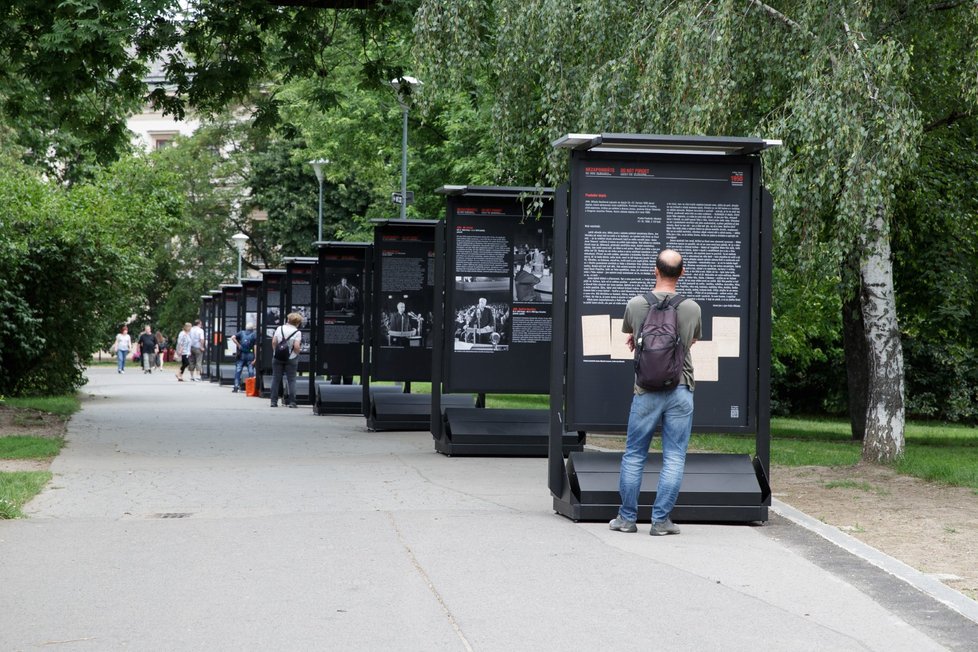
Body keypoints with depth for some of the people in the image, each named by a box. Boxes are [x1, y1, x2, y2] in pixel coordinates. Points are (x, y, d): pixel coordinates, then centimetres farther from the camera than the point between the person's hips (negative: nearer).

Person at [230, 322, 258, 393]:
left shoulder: (241, 333, 6)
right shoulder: (255, 334, 0)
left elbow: (233, 337, -9)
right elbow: (255, 346, -8)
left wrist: (238, 345, -1)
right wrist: (255, 358, -8)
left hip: (241, 355, 1)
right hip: (250, 355, -1)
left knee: (238, 371, 6)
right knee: (251, 372, 2)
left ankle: (236, 386, 1)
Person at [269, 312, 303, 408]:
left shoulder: (279, 329, 1)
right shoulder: (297, 332, -10)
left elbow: (274, 342, -1)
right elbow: (296, 346, -18)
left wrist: (275, 352, 11)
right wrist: (296, 353, 1)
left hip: (277, 358, 3)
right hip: (291, 359, -3)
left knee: (276, 379, 8)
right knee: (291, 380, 3)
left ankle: (274, 401, 8)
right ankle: (292, 401, -2)